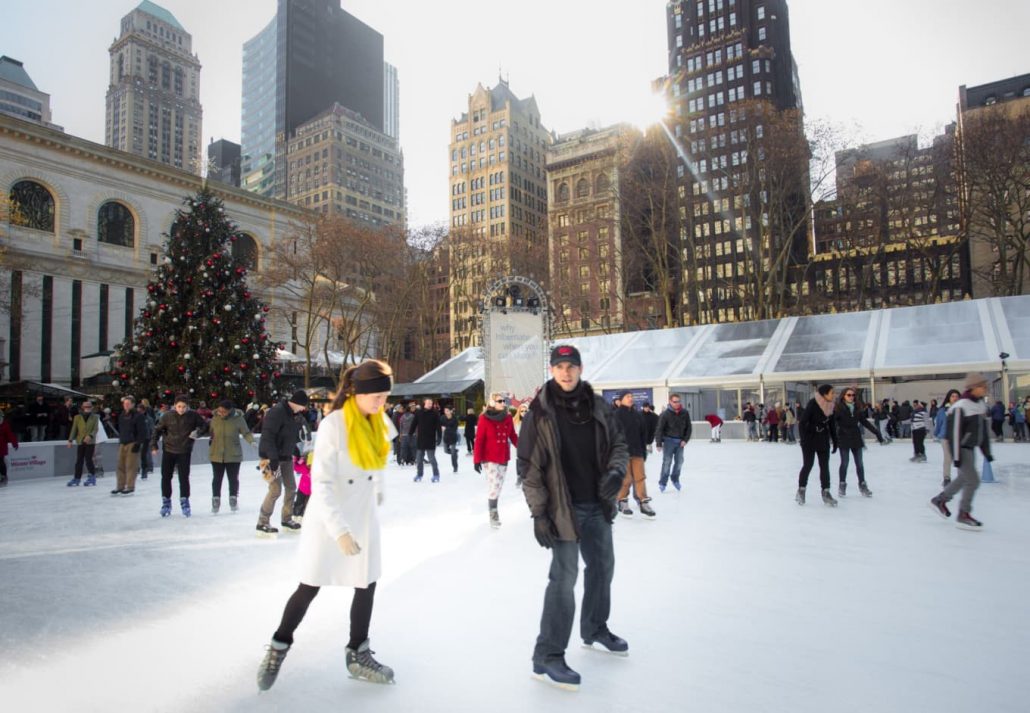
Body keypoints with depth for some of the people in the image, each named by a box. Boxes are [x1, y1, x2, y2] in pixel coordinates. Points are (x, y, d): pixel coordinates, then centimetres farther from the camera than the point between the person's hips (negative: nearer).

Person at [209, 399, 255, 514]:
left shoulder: (238, 418, -11)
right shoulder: (215, 418, -4)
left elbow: (246, 433, -6)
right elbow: (210, 431, 12)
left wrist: (252, 441, -23)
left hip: (233, 455, -2)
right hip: (216, 455, 2)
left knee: (233, 478, 9)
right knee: (217, 478, 8)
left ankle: (233, 500, 27)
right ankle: (216, 500, 23)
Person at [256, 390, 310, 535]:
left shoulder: (296, 414, 5)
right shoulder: (277, 412, -21)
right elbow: (267, 436, -25)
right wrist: (273, 459, -28)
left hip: (286, 457, 9)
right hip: (271, 457, -9)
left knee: (291, 487, 12)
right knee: (275, 489, -10)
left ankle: (287, 520, 26)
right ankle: (262, 524, 3)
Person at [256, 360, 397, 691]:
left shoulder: (379, 421, -3)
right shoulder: (333, 424, -22)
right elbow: (321, 484, -25)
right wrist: (340, 530, -32)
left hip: (364, 517, 5)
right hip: (330, 518, -5)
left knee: (367, 585, 9)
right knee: (309, 588, 8)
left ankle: (358, 655, 27)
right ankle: (278, 648, 32)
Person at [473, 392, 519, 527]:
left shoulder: (508, 418, 2)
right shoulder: (485, 419, -12)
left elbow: (513, 436, 10)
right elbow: (479, 440, -11)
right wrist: (477, 459, -13)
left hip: (504, 457, 5)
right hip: (489, 458, -5)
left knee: (498, 486, 12)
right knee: (494, 485, -8)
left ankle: (493, 510, 27)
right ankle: (493, 514, 9)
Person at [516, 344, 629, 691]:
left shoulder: (598, 406, 1)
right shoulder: (540, 412, -12)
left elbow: (618, 443, 11)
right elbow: (528, 466, -12)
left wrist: (617, 470, -10)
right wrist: (538, 513, -14)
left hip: (598, 505, 6)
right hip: (563, 508, -6)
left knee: (602, 566, 19)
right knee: (564, 578, -6)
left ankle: (595, 629, 42)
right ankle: (547, 657, 7)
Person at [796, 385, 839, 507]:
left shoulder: (830, 407, 2)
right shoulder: (813, 404, -16)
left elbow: (832, 425, 11)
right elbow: (802, 422, -16)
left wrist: (835, 441, 11)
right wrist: (803, 440, -18)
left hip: (823, 441, 6)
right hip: (810, 440, -6)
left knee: (825, 466, 6)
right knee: (807, 465, 0)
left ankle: (826, 492, 12)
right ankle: (801, 490, 16)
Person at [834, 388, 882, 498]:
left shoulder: (858, 408, 4)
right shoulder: (838, 408, -10)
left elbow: (865, 422, 10)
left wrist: (877, 433, 8)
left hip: (856, 438, 4)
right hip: (843, 439, -4)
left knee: (859, 463, 9)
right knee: (844, 463, 2)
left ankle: (862, 485, 22)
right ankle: (842, 485, 17)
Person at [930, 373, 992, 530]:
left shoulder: (981, 404, 8)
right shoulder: (960, 407, -20)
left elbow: (983, 430, 16)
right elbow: (955, 432, -21)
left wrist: (987, 451, 16)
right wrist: (956, 456, -21)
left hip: (970, 448, 9)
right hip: (961, 449, -9)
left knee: (963, 479, 18)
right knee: (973, 480, -8)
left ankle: (939, 500, 33)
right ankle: (963, 516, 5)